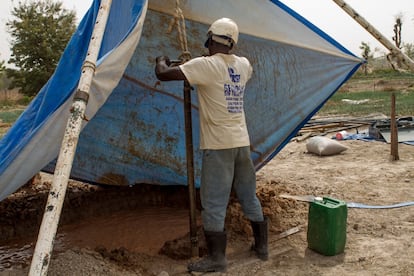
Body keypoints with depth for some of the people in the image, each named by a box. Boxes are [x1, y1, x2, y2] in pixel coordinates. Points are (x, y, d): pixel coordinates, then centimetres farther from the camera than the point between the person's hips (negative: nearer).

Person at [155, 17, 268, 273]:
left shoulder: (205, 65, -12)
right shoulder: (243, 64, 8)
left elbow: (163, 74, -13)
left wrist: (162, 61, 10)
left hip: (218, 145, -7)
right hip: (242, 142, 7)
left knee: (214, 203, 1)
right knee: (249, 197, 17)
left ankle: (217, 258, 7)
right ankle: (262, 246, 28)